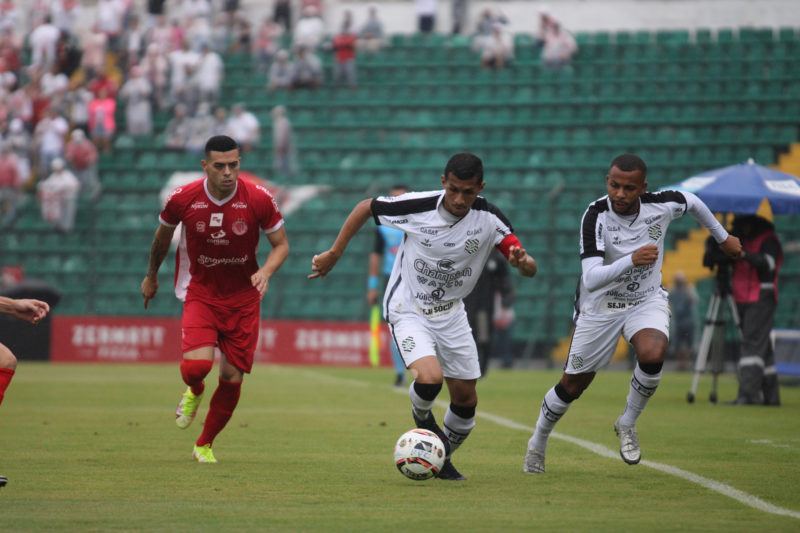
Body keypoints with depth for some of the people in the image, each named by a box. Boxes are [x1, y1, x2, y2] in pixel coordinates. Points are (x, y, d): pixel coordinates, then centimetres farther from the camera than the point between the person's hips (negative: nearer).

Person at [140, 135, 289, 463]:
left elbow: (281, 244, 0)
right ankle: (194, 391, 16)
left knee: (232, 377, 1)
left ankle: (205, 445, 25)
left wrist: (266, 271, -22)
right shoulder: (183, 199, -12)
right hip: (200, 293, -1)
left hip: (243, 298, 1)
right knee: (197, 364, -24)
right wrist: (151, 276, 24)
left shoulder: (259, 200, -13)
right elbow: (163, 236, 10)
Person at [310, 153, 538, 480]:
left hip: (450, 314, 4)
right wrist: (334, 254, -1)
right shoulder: (417, 207, -22)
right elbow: (365, 207, -4)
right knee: (430, 378, -28)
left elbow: (530, 270, -18)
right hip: (408, 312, -4)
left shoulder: (488, 219, -15)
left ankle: (441, 461, 32)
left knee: (466, 399, 6)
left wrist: (523, 262, -43)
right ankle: (422, 416, 9)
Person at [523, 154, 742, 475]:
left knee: (652, 354, -30)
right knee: (572, 385, 7)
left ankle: (627, 424, -3)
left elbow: (692, 202, 9)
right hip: (600, 307, -2)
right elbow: (590, 279, -36)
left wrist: (723, 237, 22)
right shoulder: (596, 216, -27)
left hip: (647, 301, 2)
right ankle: (537, 445, 35)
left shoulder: (661, 206, -18)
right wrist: (631, 260, -51)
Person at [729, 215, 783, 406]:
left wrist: (744, 254, -29)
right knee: (762, 348, 9)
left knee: (753, 344, -18)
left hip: (762, 299, -8)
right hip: (743, 301, 8)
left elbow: (769, 262, -19)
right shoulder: (742, 240, 19)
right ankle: (770, 395, 12)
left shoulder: (769, 240, -4)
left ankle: (748, 393, -26)